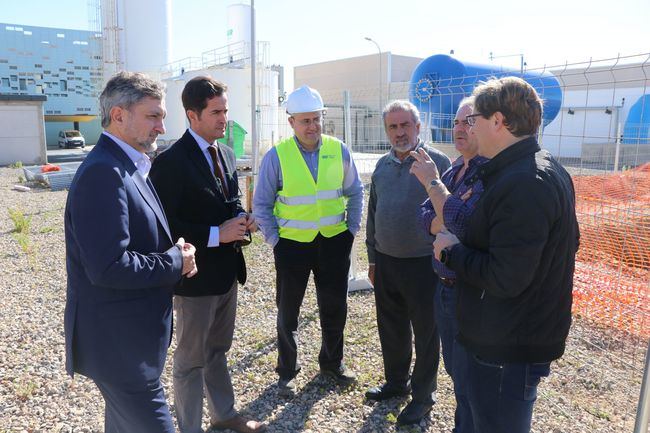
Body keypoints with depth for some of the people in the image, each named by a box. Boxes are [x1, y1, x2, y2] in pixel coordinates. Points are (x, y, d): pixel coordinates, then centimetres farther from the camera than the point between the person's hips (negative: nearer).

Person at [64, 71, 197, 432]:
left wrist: (175, 254, -2)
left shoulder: (128, 166, 9)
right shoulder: (103, 172, -23)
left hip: (130, 336, 10)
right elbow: (108, 267, -29)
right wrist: (176, 261, -17)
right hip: (119, 342, -10)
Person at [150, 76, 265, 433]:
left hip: (227, 270, 8)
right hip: (196, 275, -8)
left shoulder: (225, 154, 6)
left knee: (218, 350, 24)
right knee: (192, 359, 10)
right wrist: (215, 235, -24)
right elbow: (165, 225, -21)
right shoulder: (171, 162, -19)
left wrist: (241, 219, -5)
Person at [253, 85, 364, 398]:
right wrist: (274, 239, -6)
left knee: (335, 307, 15)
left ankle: (332, 363, 37)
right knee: (288, 311, 12)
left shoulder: (339, 150, -2)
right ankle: (287, 372, 31)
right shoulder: (276, 156, -10)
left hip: (334, 242, 3)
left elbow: (355, 193, 9)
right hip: (292, 243, -2)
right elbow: (261, 204, -3)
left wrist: (352, 229, 4)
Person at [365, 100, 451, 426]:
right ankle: (396, 382, 39)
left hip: (423, 264, -5)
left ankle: (423, 395, 28)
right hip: (386, 263, 6)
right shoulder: (382, 166, 8)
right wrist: (373, 259, 16)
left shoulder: (437, 162, -10)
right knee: (391, 330, 19)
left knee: (425, 334, 10)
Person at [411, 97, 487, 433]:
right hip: (444, 286, 8)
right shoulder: (454, 169, 9)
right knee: (454, 369, 24)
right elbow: (425, 217, 5)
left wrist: (433, 182, -18)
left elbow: (461, 222, -28)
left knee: (469, 381, 7)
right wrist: (449, 222, -15)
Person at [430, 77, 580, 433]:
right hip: (527, 336, 10)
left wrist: (451, 250, -14)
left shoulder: (523, 184, -27)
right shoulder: (546, 169, 7)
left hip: (507, 349, -10)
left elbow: (505, 279, -30)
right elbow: (566, 243, 18)